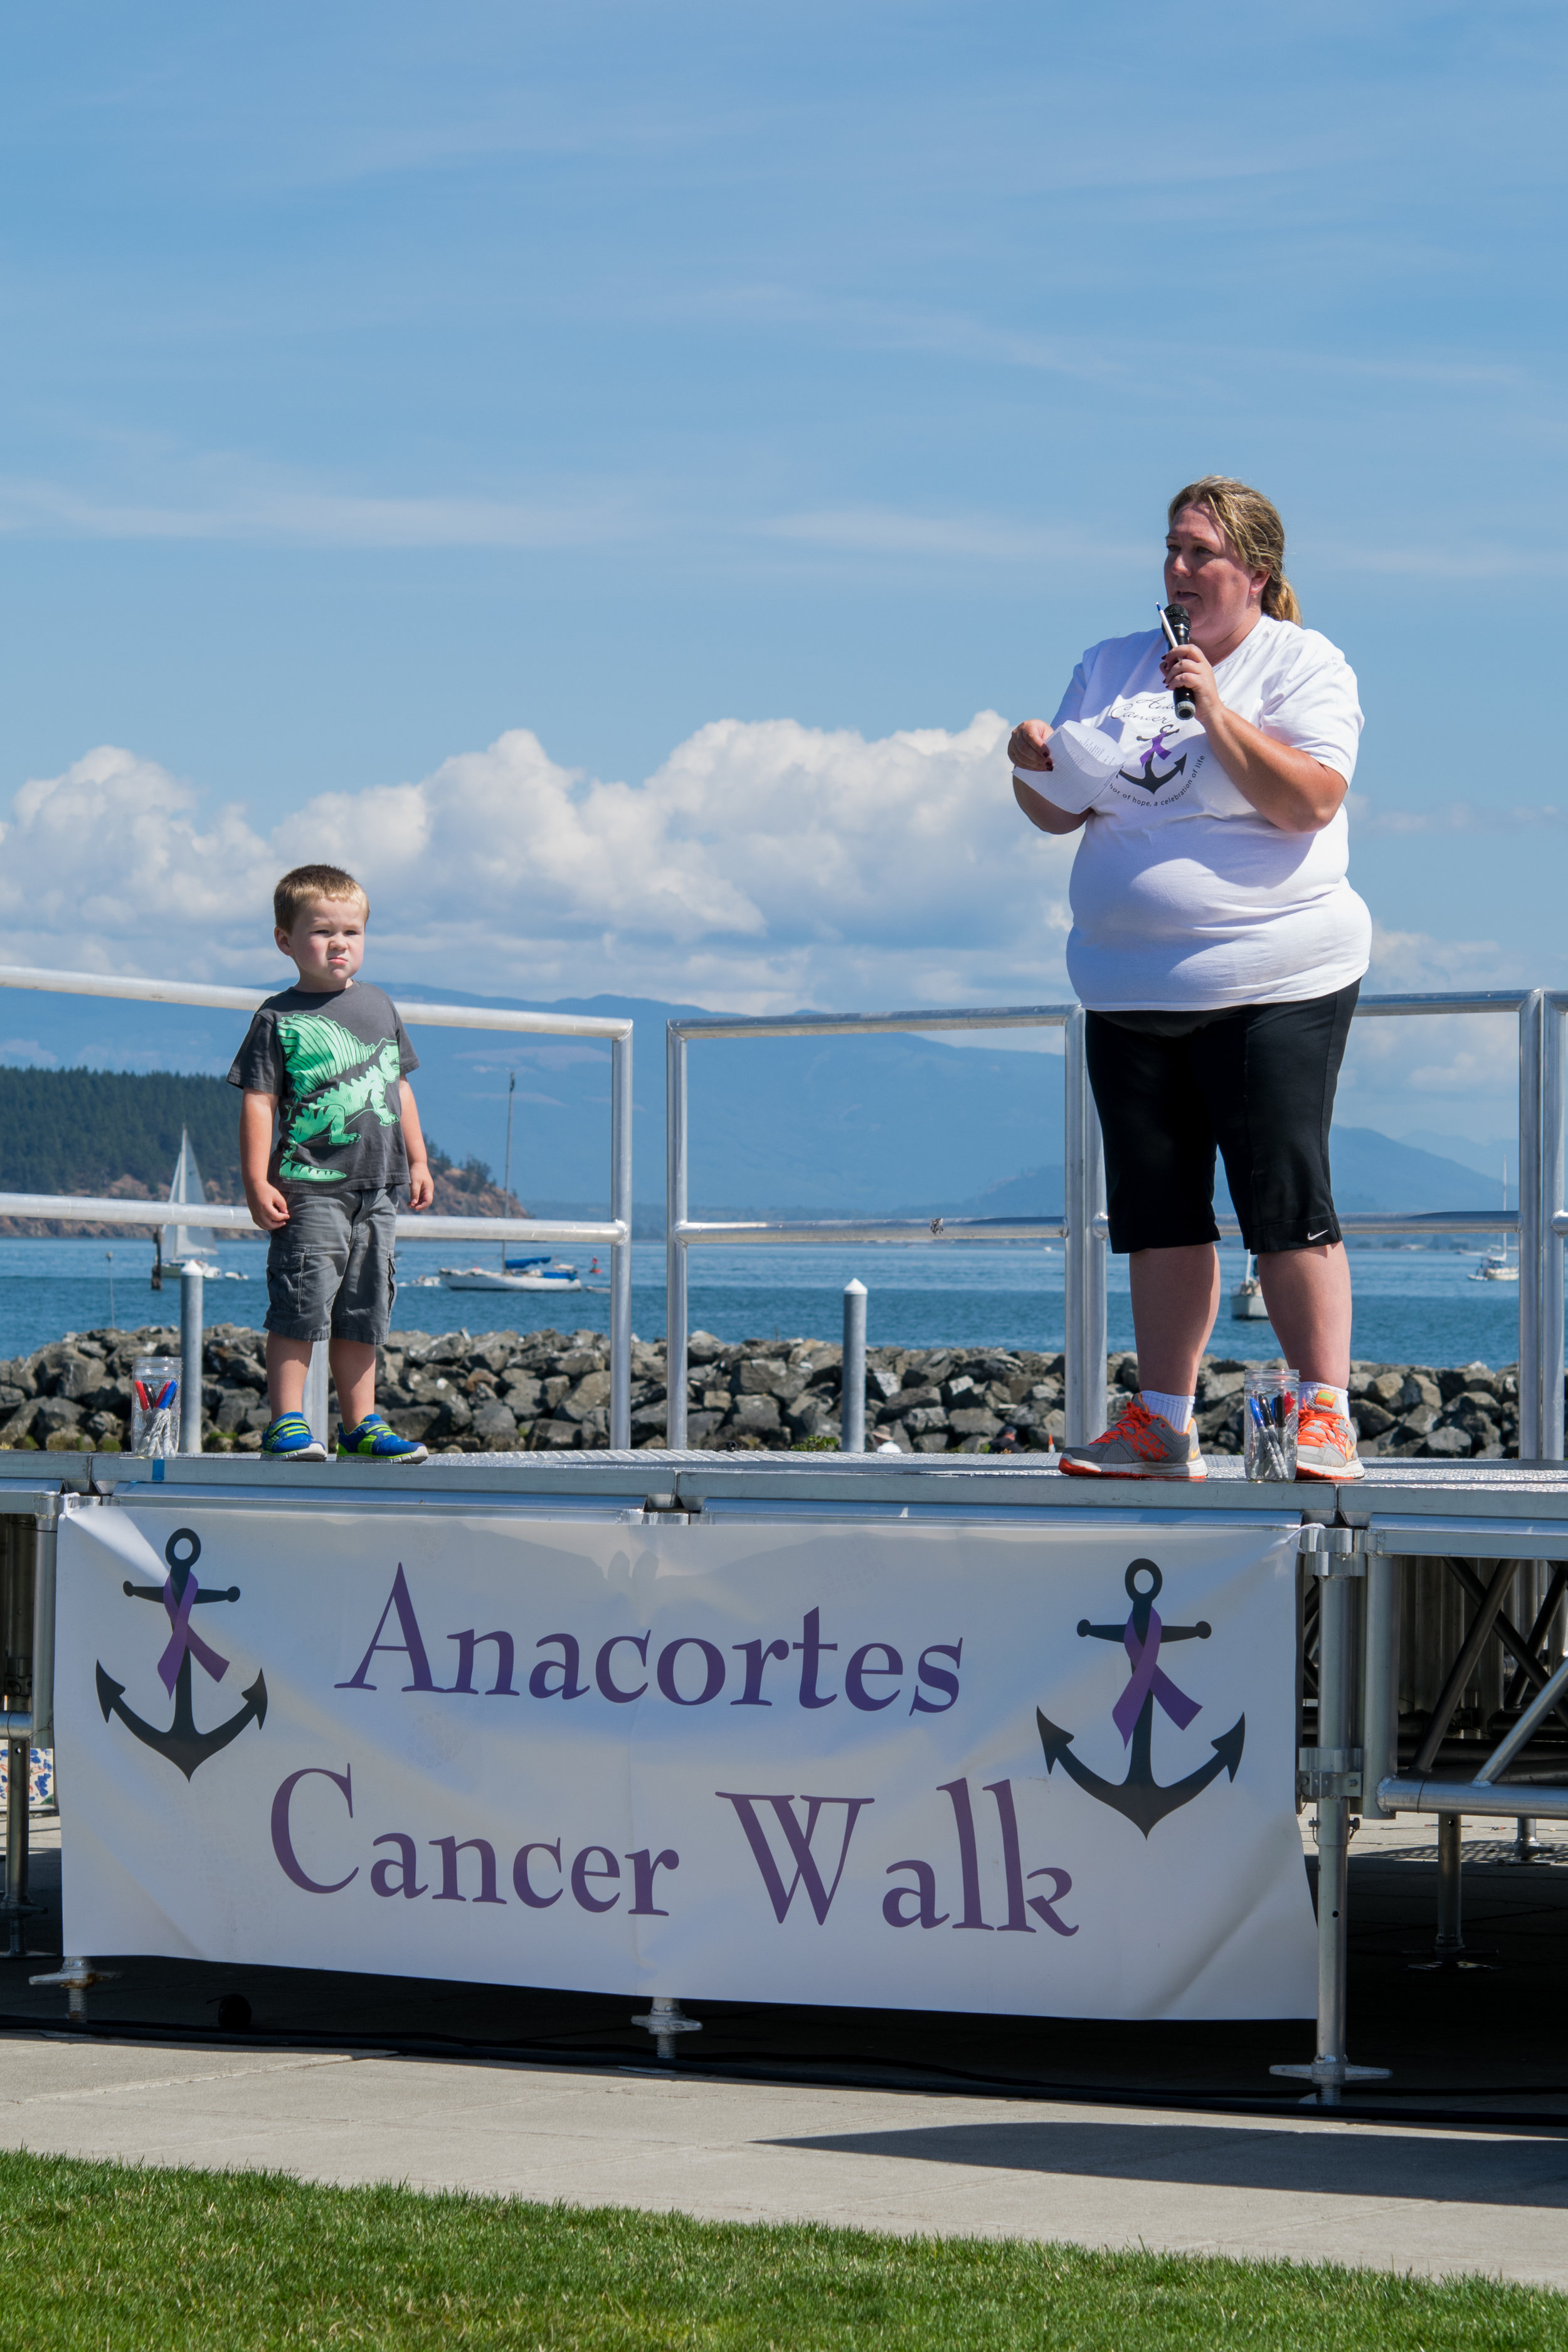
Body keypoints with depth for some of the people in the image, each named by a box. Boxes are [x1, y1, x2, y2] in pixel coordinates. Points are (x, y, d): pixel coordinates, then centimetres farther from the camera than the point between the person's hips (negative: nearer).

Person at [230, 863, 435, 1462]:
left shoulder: (379, 1008, 14)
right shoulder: (280, 1019, -2)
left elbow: (399, 1087, 21)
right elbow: (259, 1101, -5)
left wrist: (417, 1162, 17)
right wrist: (257, 1181, -12)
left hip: (378, 1187, 5)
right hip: (310, 1187, -5)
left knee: (363, 1311, 9)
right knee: (301, 1304, -10)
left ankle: (360, 1424, 14)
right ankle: (286, 1421, -6)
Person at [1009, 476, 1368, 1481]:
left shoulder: (1304, 664, -1)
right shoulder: (1112, 668, 15)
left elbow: (1310, 802, -15)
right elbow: (1063, 812, 16)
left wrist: (1213, 707, -20)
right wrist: (1035, 765, -5)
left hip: (1270, 982, -5)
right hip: (1130, 987, 5)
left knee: (1286, 1204, -8)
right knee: (1159, 1210, 6)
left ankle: (1326, 1415, -3)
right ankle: (1163, 1424, 11)